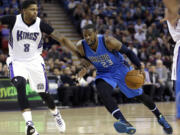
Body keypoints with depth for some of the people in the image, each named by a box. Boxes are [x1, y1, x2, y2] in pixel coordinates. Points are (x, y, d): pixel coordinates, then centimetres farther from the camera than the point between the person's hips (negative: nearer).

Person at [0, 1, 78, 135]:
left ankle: (56, 114, 43)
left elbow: (61, 38, -12)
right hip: (17, 62, -2)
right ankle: (29, 124, -31)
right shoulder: (14, 20, -15)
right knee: (20, 85, -29)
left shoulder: (40, 24, -12)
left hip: (35, 61, 2)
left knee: (44, 93, 10)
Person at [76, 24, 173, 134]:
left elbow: (128, 52, -18)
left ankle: (159, 117, 30)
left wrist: (139, 67, -25)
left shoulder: (108, 41, -29)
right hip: (104, 73, 2)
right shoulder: (81, 47, -19)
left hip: (120, 69, -2)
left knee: (139, 95, 7)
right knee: (103, 94, -29)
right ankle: (123, 122, -36)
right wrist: (85, 67, -12)